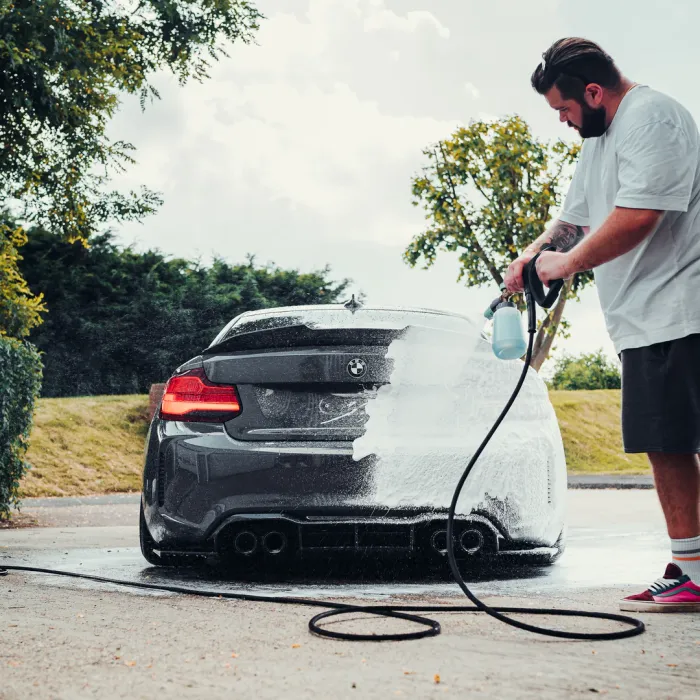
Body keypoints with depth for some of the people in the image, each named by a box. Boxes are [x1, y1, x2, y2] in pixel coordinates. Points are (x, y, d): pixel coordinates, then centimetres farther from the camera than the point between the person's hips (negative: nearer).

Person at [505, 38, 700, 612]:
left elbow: (637, 216, -21)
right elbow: (575, 217, 31)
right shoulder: (598, 139, 23)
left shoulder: (651, 118, -10)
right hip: (643, 324, 10)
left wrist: (567, 263, -9)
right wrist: (533, 254, 12)